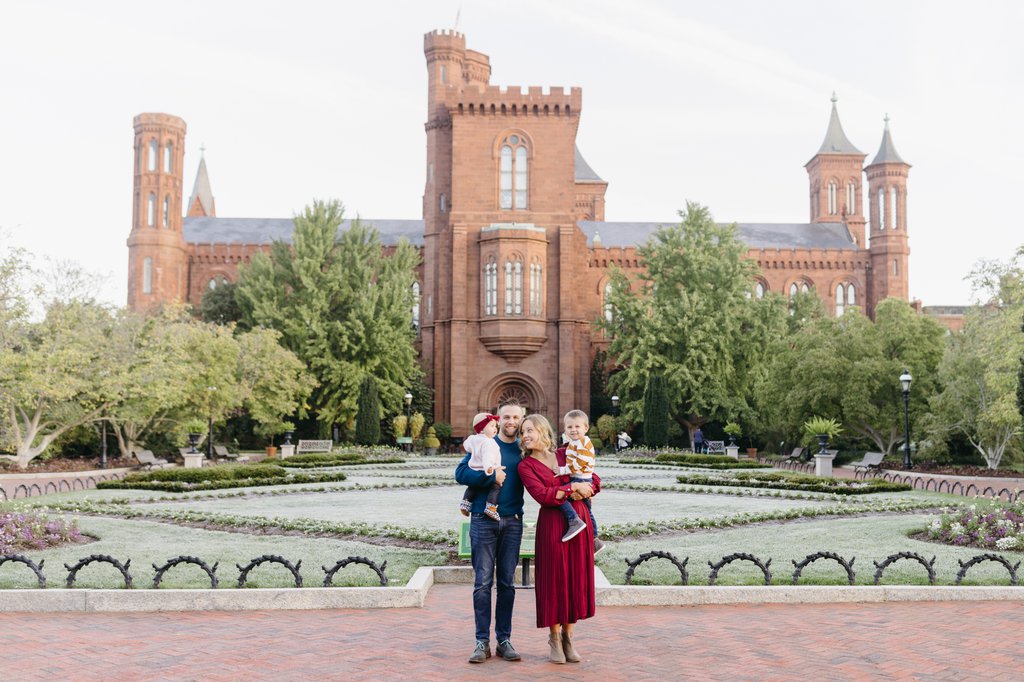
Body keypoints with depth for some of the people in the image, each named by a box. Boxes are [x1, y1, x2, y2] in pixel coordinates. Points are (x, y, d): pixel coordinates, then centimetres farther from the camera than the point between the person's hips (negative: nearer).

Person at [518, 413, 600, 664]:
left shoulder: (565, 455, 11)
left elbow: (595, 480, 11)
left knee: (577, 577, 6)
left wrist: (583, 491, -9)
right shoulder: (525, 465, 0)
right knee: (554, 578, 0)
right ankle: (555, 639, 14)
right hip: (552, 524, -3)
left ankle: (568, 637, 18)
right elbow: (543, 495, -13)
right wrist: (573, 487, -12)